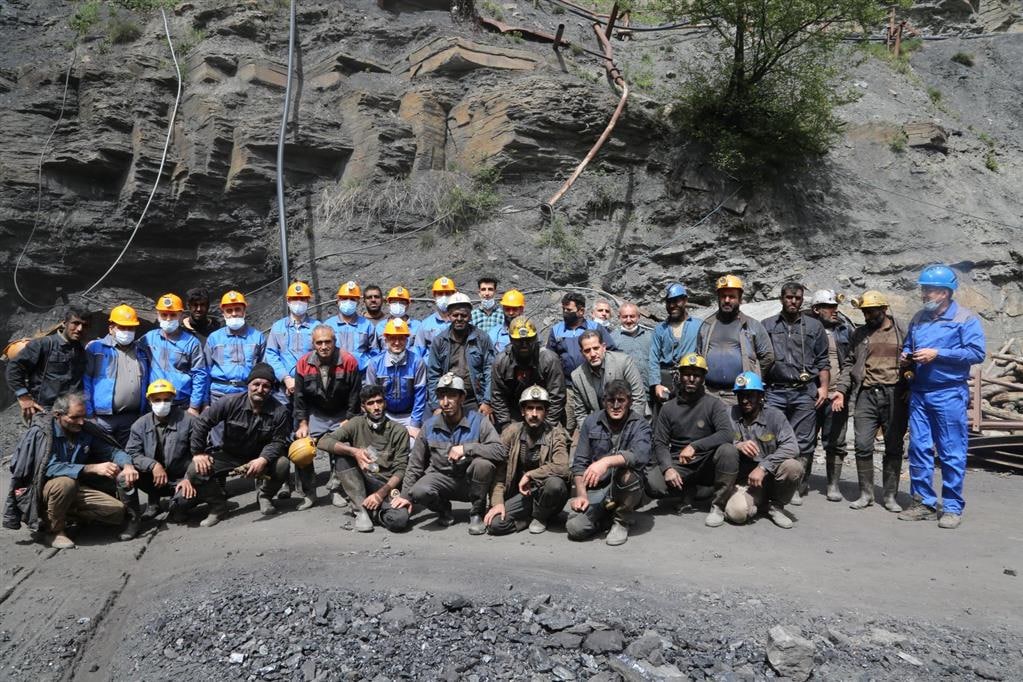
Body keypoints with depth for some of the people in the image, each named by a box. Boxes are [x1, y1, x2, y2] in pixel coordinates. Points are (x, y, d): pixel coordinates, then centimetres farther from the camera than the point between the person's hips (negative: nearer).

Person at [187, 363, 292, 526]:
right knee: (195, 470, -22)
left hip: (259, 458, 0)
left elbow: (278, 441, -15)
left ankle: (264, 496, 3)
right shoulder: (230, 402, -17)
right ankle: (218, 505, 5)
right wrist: (198, 452, -11)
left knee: (282, 464, -30)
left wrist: (263, 459, -34)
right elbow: (202, 423, -9)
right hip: (228, 455, 1)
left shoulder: (280, 412, -15)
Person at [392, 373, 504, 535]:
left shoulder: (478, 421, -11)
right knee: (419, 491, -30)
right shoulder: (429, 425, -2)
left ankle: (477, 514, -8)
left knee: (483, 464, -33)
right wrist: (405, 495, 4)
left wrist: (466, 448, -28)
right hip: (441, 477, 2)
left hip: (470, 482, -1)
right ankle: (444, 509, 7)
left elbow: (500, 450, -23)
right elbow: (415, 463, 6)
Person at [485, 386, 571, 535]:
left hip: (544, 491, -1)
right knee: (495, 524, -22)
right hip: (521, 493, 2)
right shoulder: (511, 433, -3)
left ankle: (540, 517, -4)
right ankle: (530, 515, 7)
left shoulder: (555, 434, -11)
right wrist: (497, 502, -15)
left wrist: (529, 475, -22)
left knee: (555, 483, -36)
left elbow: (562, 467, -28)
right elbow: (498, 470, -5)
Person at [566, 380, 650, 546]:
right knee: (575, 527, -23)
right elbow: (579, 462, 3)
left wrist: (607, 461, -39)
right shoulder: (590, 422, 5)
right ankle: (608, 514, 12)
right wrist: (582, 495, -10)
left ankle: (621, 521, -7)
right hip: (595, 490, 2)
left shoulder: (640, 425, -4)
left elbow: (640, 455, -25)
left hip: (627, 490, -2)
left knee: (624, 471, -35)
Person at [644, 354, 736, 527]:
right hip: (678, 465, 2)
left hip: (706, 465, -1)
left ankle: (718, 506, -15)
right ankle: (688, 491, 6)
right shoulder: (668, 408, 6)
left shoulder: (713, 404, -1)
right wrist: (667, 468, -18)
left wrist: (695, 446, -27)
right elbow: (660, 443, 1)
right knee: (651, 483, -27)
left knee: (728, 451, -33)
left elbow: (726, 434, -17)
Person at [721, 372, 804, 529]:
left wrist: (763, 467, -27)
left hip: (770, 476, 1)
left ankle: (775, 506, 0)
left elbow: (792, 446, -17)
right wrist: (737, 446, -28)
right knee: (736, 513, -30)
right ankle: (758, 504, 9)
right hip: (743, 482, -1)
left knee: (793, 466, -30)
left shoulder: (774, 416, -5)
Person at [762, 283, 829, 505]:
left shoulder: (814, 326, 13)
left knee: (803, 443, 0)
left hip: (805, 392, 0)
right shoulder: (768, 326, 13)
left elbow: (822, 361, 11)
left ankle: (797, 488, 7)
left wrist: (824, 386, 1)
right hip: (775, 391, 0)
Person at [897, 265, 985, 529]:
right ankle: (924, 503, 16)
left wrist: (937, 354, -18)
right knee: (919, 449, 6)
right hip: (918, 393, 5)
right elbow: (907, 347, 25)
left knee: (952, 453, 0)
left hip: (950, 395, -5)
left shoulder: (965, 318, -3)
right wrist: (906, 357, 2)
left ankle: (952, 507, 10)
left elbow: (977, 353, -13)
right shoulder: (918, 319, 12)